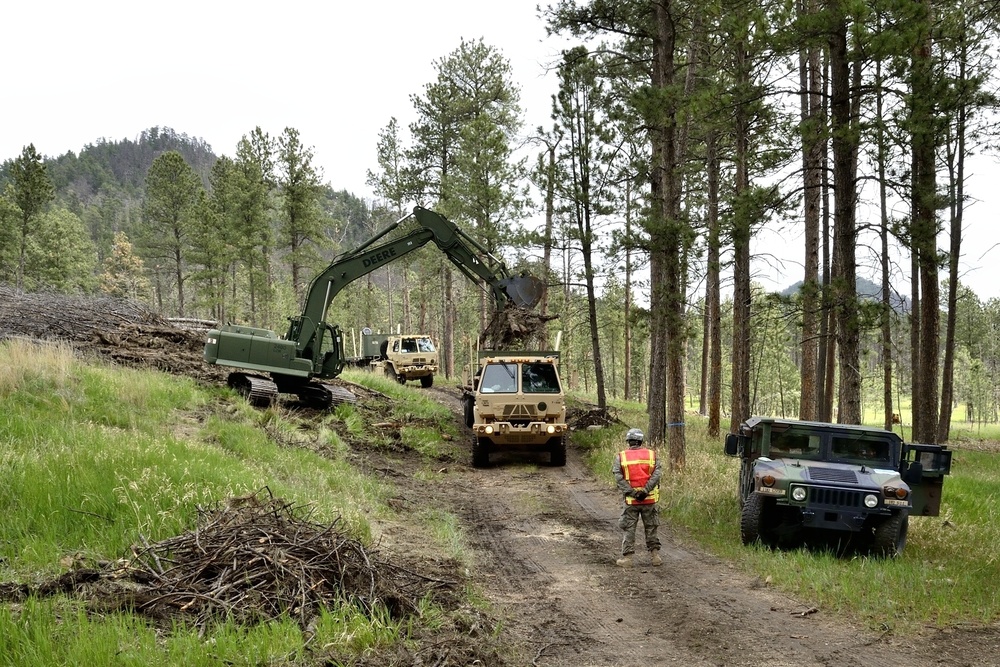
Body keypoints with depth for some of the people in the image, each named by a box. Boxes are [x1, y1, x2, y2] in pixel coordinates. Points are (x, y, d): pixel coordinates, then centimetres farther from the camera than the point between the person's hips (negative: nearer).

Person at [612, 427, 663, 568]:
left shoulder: (621, 456, 0)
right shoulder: (652, 455, 2)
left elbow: (618, 477, -12)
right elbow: (657, 474, -10)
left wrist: (631, 492, -14)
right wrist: (646, 490, -16)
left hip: (631, 500, -1)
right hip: (649, 499, 1)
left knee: (629, 529, 7)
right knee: (651, 528, 13)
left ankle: (627, 558, 6)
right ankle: (655, 555, 14)